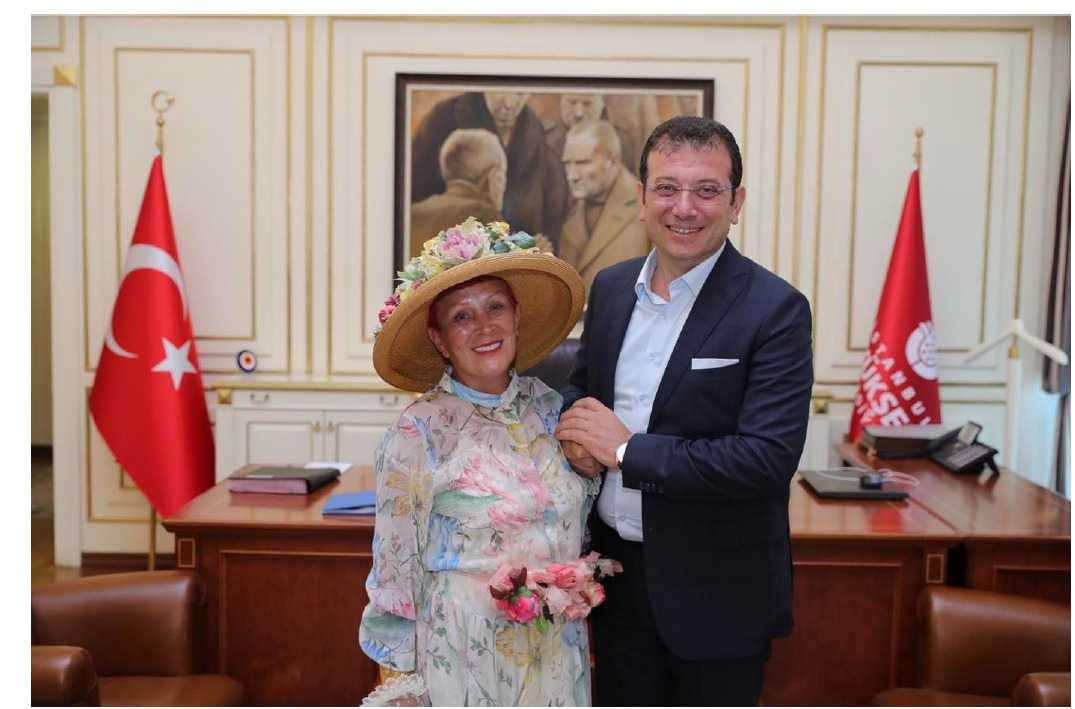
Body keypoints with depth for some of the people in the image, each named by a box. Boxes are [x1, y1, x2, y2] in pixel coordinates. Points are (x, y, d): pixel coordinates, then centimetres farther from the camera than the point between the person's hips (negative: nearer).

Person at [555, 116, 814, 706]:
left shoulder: (775, 310, -16)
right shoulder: (610, 287, 2)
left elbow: (770, 457, -23)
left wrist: (627, 448, -21)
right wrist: (574, 427, -8)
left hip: (715, 592, -4)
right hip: (616, 570, 5)